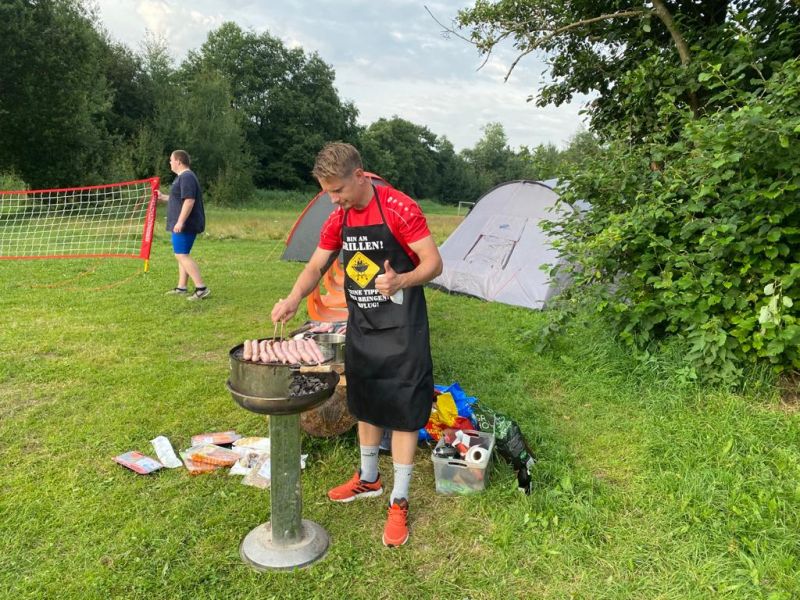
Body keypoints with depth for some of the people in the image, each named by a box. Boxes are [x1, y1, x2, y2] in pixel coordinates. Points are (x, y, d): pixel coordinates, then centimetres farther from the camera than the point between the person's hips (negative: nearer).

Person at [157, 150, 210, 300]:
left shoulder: (187, 177, -15)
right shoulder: (182, 177, 19)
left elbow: (189, 201, -25)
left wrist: (180, 222, -28)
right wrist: (163, 197, 32)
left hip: (185, 225, -11)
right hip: (183, 225, 11)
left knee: (181, 255, -13)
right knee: (182, 255, 14)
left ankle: (201, 288, -16)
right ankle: (181, 288, 20)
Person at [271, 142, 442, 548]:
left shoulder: (400, 209, -17)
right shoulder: (338, 220, 3)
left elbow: (433, 263, -17)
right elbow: (315, 268, 7)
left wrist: (400, 281, -37)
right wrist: (294, 298, -13)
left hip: (401, 331, -6)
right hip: (361, 329, 7)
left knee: (403, 414, 3)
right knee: (366, 406, 19)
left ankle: (399, 502, 17)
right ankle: (368, 479, 39)